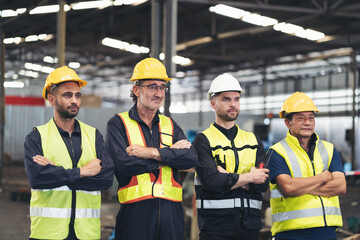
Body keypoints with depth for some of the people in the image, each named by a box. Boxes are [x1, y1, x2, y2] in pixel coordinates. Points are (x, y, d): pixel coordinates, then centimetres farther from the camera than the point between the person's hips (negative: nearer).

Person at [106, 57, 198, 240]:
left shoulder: (170, 125, 16)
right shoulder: (118, 124, 3)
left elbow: (191, 158, 0)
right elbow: (122, 165, -13)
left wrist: (154, 153, -13)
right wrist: (171, 154, -7)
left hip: (171, 211, 4)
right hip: (135, 211, -3)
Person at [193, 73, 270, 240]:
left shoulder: (254, 140, 14)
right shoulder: (203, 140, 0)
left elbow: (263, 184, 2)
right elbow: (212, 181, -15)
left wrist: (228, 177, -10)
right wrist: (249, 177, -5)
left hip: (250, 226, 4)